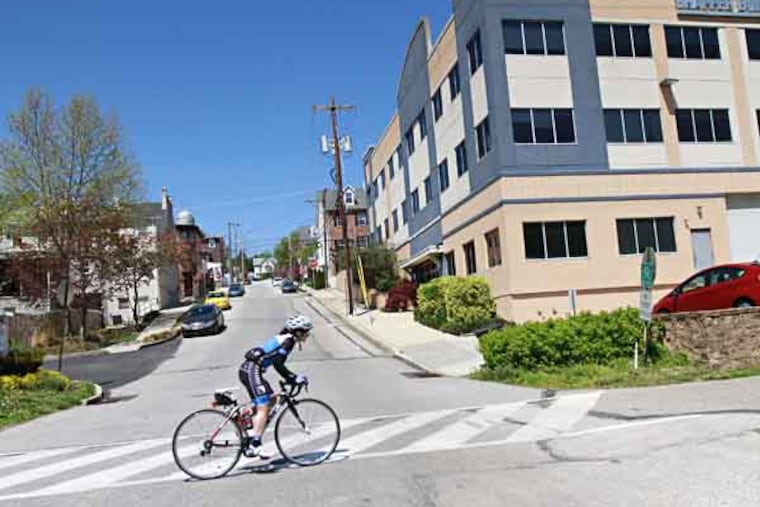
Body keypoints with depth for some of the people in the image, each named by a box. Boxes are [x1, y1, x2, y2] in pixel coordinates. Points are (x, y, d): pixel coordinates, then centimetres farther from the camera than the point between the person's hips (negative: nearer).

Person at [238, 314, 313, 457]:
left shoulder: (283, 338, 18)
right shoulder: (289, 340, -10)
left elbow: (278, 363, 25)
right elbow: (278, 364, -19)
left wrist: (292, 377, 21)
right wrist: (294, 379, -12)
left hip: (248, 369, 10)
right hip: (252, 371, -10)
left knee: (272, 400, 18)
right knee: (263, 409, -10)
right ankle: (253, 446, -11)